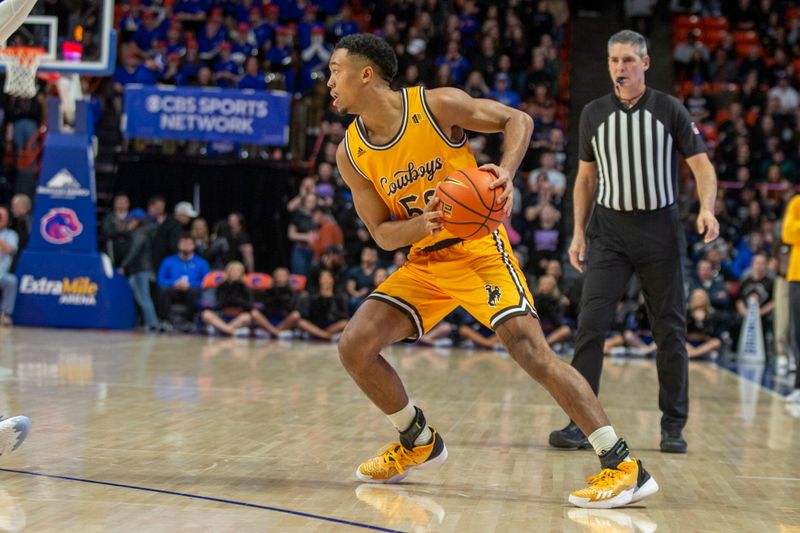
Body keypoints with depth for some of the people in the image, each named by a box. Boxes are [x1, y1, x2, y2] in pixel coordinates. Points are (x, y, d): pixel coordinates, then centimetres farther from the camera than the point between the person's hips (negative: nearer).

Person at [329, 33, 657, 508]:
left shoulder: (438, 105, -15)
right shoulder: (351, 154, -3)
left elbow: (517, 119, -5)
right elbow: (382, 233, 0)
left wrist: (506, 172, -24)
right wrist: (420, 225, -23)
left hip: (478, 248, -5)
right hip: (424, 261, 6)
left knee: (528, 346, -22)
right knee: (354, 346, -5)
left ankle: (624, 466, -21)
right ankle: (419, 442, 19)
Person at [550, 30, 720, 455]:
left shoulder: (669, 110, -1)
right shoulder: (593, 113, 5)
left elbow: (701, 165, -1)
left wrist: (707, 209, -19)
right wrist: (578, 233, 6)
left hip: (660, 229, -1)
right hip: (609, 230, 1)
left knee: (670, 330, 3)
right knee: (591, 324, -10)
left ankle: (673, 427, 13)